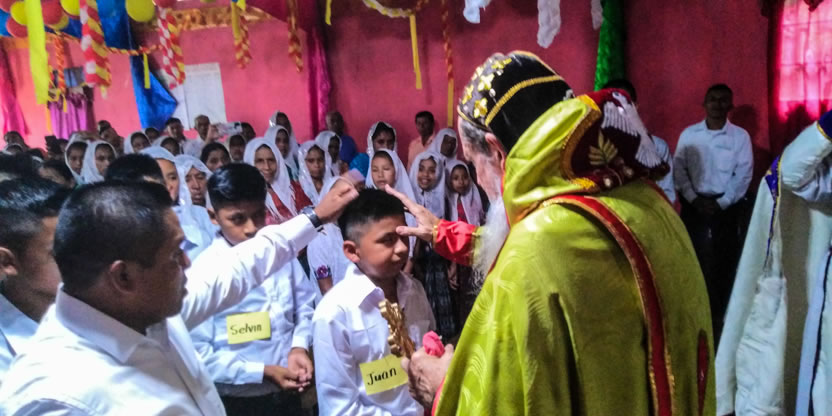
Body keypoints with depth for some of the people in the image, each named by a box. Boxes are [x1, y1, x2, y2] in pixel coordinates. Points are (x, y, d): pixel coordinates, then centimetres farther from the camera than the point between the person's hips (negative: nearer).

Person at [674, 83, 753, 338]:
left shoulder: (740, 136, 2)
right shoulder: (688, 134, 6)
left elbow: (744, 174, -3)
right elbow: (679, 169, 1)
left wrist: (721, 203, -11)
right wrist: (694, 199, -10)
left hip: (727, 207, -1)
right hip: (694, 205, 1)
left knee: (725, 263, 2)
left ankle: (720, 316, 14)